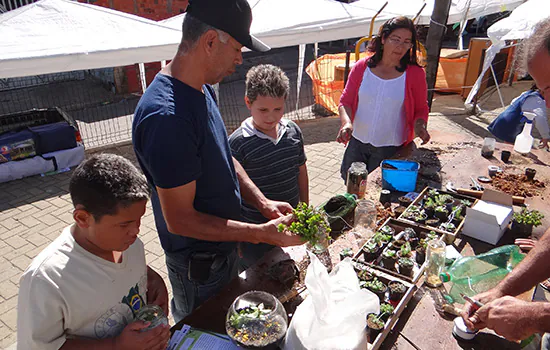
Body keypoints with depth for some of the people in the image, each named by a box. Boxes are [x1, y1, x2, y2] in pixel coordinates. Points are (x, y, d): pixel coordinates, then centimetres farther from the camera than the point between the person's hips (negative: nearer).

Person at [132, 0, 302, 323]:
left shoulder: (203, 89, -1)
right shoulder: (166, 116, -33)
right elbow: (180, 220, -29)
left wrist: (263, 203, -4)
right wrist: (262, 233, -25)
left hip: (223, 245, 9)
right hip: (198, 264, -8)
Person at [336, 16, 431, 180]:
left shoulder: (415, 74, -5)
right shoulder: (361, 67, -2)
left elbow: (421, 109, 5)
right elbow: (345, 101, 1)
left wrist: (419, 125, -17)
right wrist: (346, 122, -18)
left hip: (391, 148, -2)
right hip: (357, 143, 2)